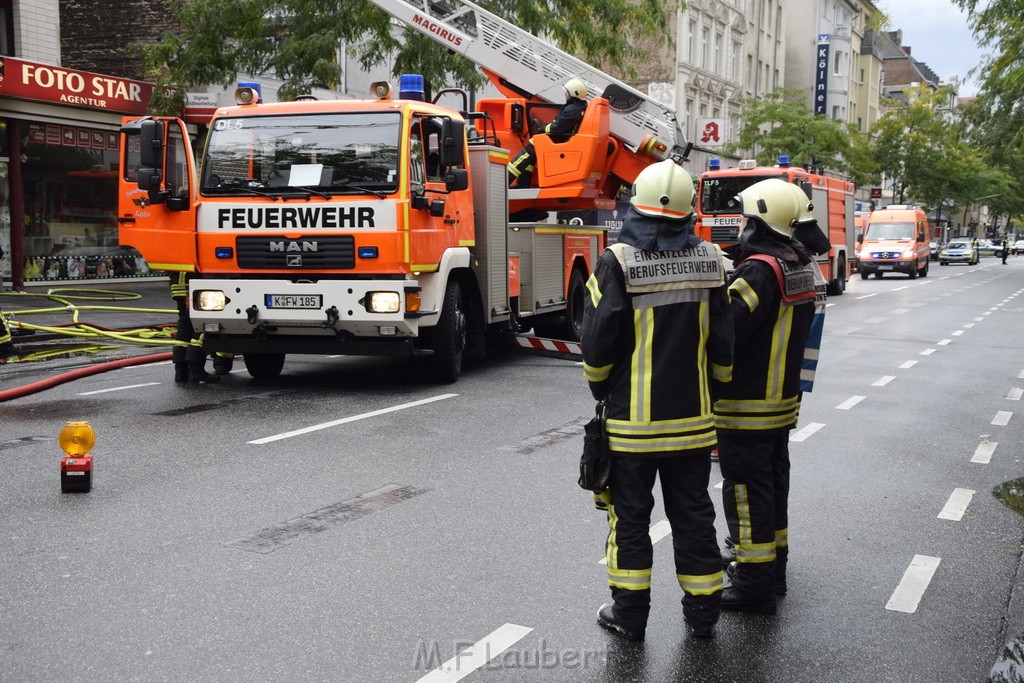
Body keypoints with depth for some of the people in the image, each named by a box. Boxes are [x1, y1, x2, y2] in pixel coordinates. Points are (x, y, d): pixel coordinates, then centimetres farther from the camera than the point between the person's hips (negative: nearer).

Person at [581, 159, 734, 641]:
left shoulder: (618, 262, -13)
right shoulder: (708, 261, 0)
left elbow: (597, 344, -12)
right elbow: (722, 344, 4)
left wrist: (602, 391, 6)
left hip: (632, 419, -3)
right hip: (692, 418, 4)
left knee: (630, 516, 9)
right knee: (693, 515, 13)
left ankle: (629, 614, 17)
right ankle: (702, 614, 22)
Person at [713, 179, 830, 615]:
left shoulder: (760, 271, -22)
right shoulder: (800, 267, 7)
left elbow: (725, 330, -29)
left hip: (747, 407, -9)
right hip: (783, 399, 9)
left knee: (746, 492, 0)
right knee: (773, 482, 20)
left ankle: (754, 587, 7)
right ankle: (773, 566, 34)